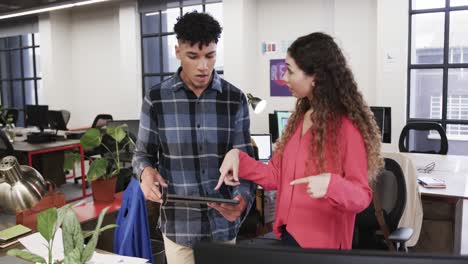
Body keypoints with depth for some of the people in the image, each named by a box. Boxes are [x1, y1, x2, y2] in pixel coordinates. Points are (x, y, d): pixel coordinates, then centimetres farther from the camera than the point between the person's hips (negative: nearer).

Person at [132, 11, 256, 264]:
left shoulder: (235, 99, -5)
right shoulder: (156, 99, -6)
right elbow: (143, 153, 3)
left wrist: (242, 199, -25)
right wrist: (146, 171, -20)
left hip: (222, 223, 1)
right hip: (177, 225, 0)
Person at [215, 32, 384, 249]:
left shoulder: (347, 127, -17)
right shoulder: (299, 118, 5)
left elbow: (362, 197, -15)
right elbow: (276, 176, 6)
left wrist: (331, 184, -33)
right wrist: (238, 157, -6)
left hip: (321, 244, -6)